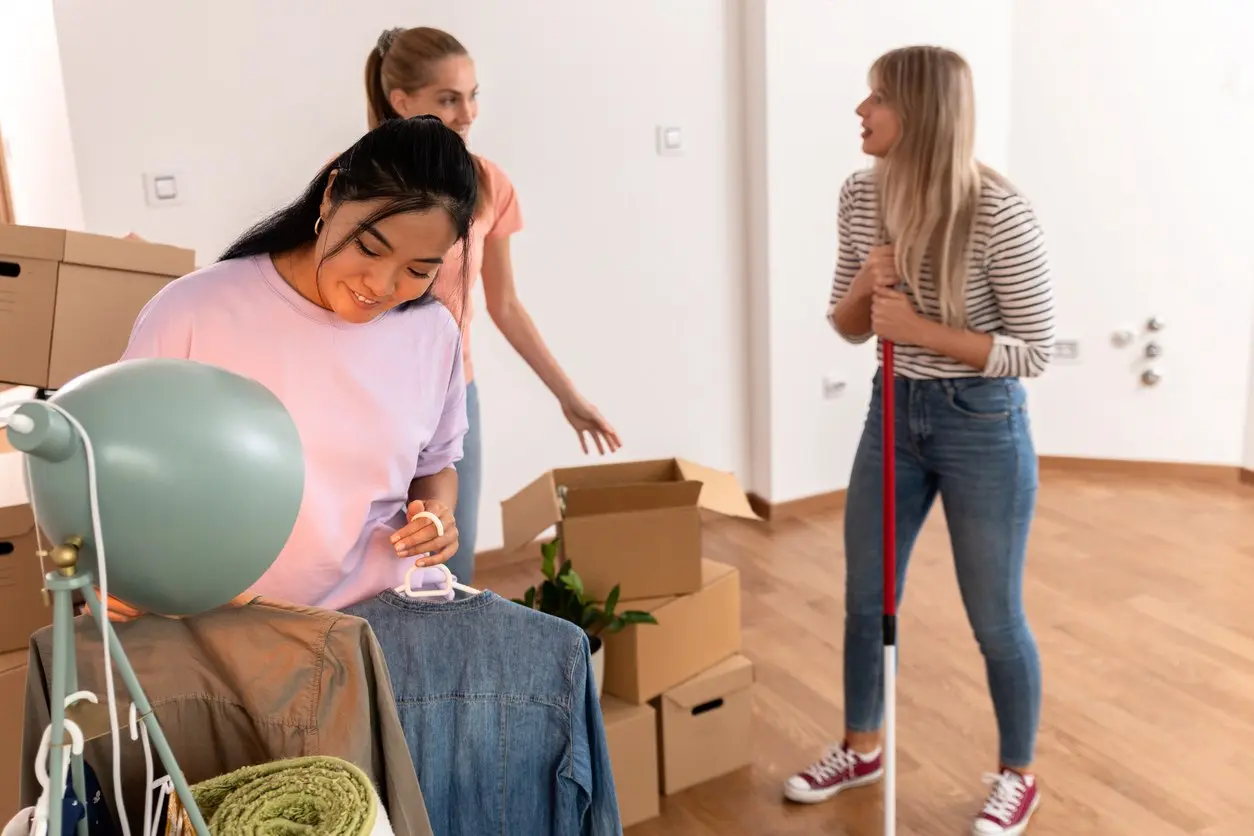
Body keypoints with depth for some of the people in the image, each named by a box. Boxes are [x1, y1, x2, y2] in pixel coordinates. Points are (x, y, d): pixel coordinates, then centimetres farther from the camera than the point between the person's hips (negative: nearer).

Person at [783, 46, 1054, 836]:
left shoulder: (999, 214, -21)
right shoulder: (862, 195, -3)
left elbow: (1036, 350, -16)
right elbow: (848, 326, 5)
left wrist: (921, 329, -23)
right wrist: (866, 285, -17)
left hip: (982, 427, -6)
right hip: (894, 413, 6)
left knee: (995, 619, 9)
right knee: (865, 597, 17)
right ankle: (862, 749, 41)